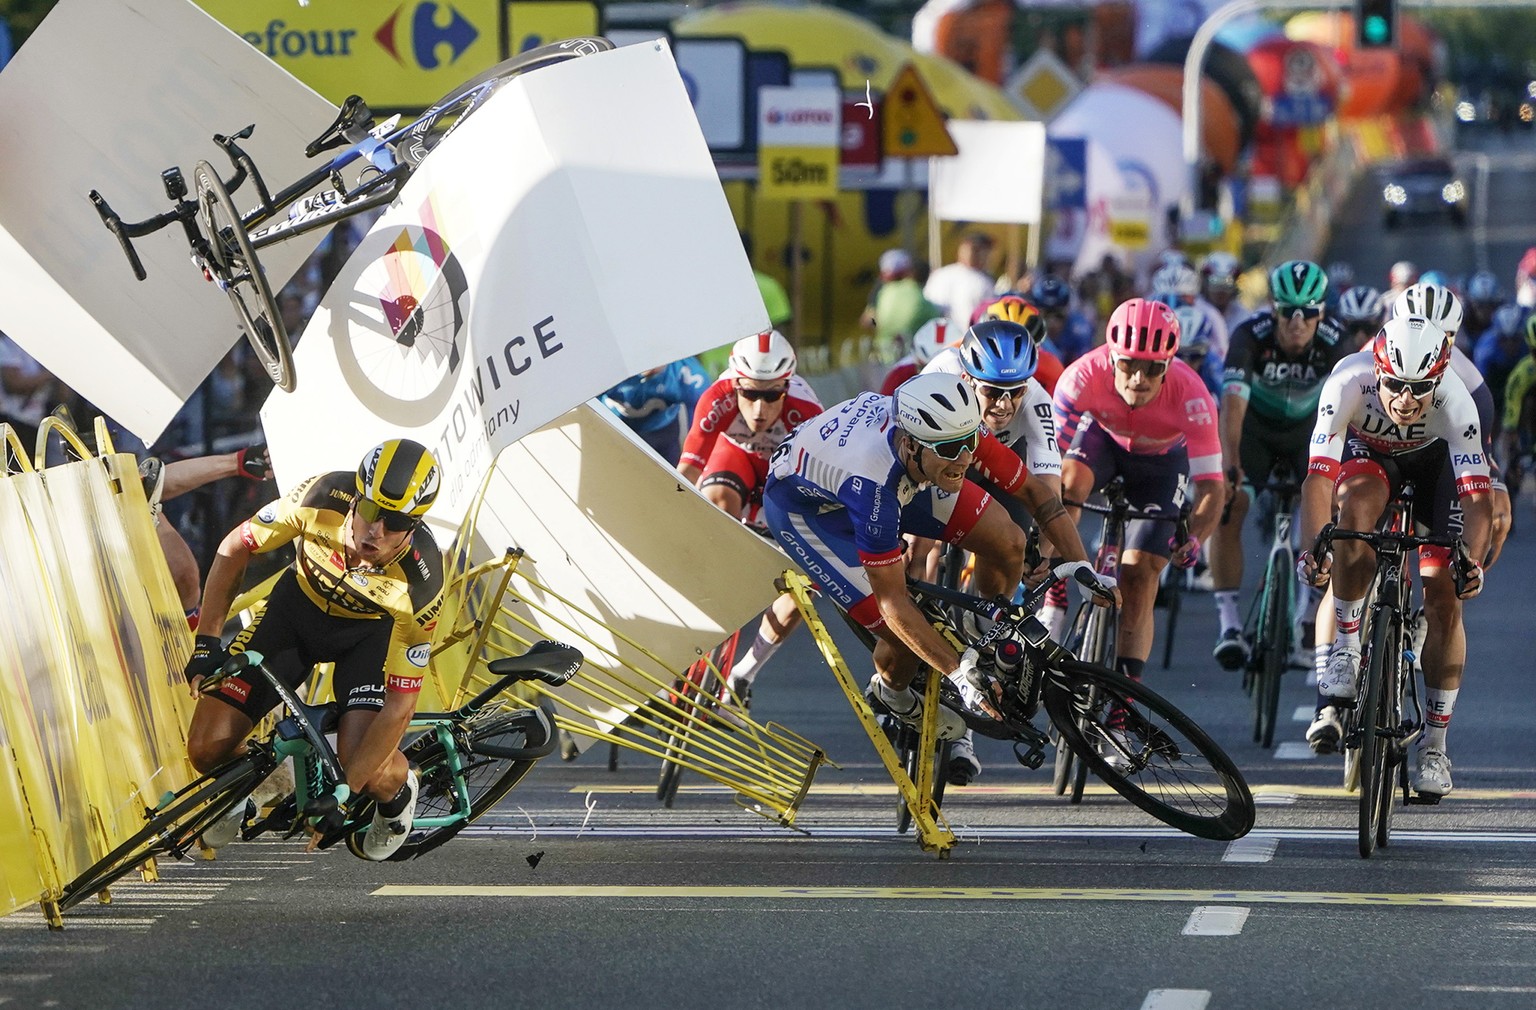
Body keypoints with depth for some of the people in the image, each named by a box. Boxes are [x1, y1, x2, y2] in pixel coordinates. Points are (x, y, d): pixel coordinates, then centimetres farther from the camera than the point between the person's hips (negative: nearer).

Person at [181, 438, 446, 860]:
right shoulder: (323, 498, -33)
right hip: (300, 606, 2)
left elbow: (400, 705, -30)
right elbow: (235, 548, -14)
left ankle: (399, 793, 12)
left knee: (367, 769, -26)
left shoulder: (420, 584, -35)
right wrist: (206, 642, -17)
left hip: (371, 631, -2)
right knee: (207, 748, -13)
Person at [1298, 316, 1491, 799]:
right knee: (1358, 506, -36)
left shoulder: (1454, 400, -35)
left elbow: (1477, 495, -38)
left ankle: (1434, 746, 0)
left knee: (1444, 592, -11)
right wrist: (1313, 548, -55)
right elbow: (1319, 474, -41)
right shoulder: (1349, 382, -36)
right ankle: (1346, 651, -24)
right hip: (1367, 453, 0)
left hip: (1433, 461, 0)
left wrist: (1472, 562, -54)